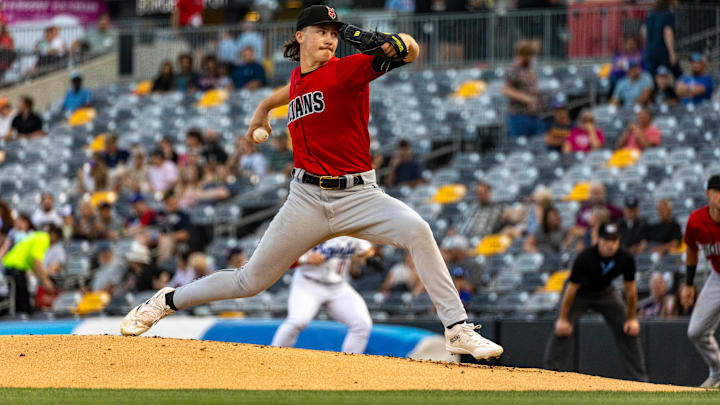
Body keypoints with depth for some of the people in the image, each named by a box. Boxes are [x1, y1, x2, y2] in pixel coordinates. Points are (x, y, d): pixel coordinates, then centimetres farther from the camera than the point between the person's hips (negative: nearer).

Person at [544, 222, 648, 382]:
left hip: (605, 292, 3)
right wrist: (563, 319, -23)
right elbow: (571, 288, -26)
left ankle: (640, 377, 6)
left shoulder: (626, 259, -23)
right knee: (562, 330, -20)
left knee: (629, 330, -2)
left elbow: (630, 289, -8)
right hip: (579, 293, -3)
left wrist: (632, 318, -5)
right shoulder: (585, 258, -34)